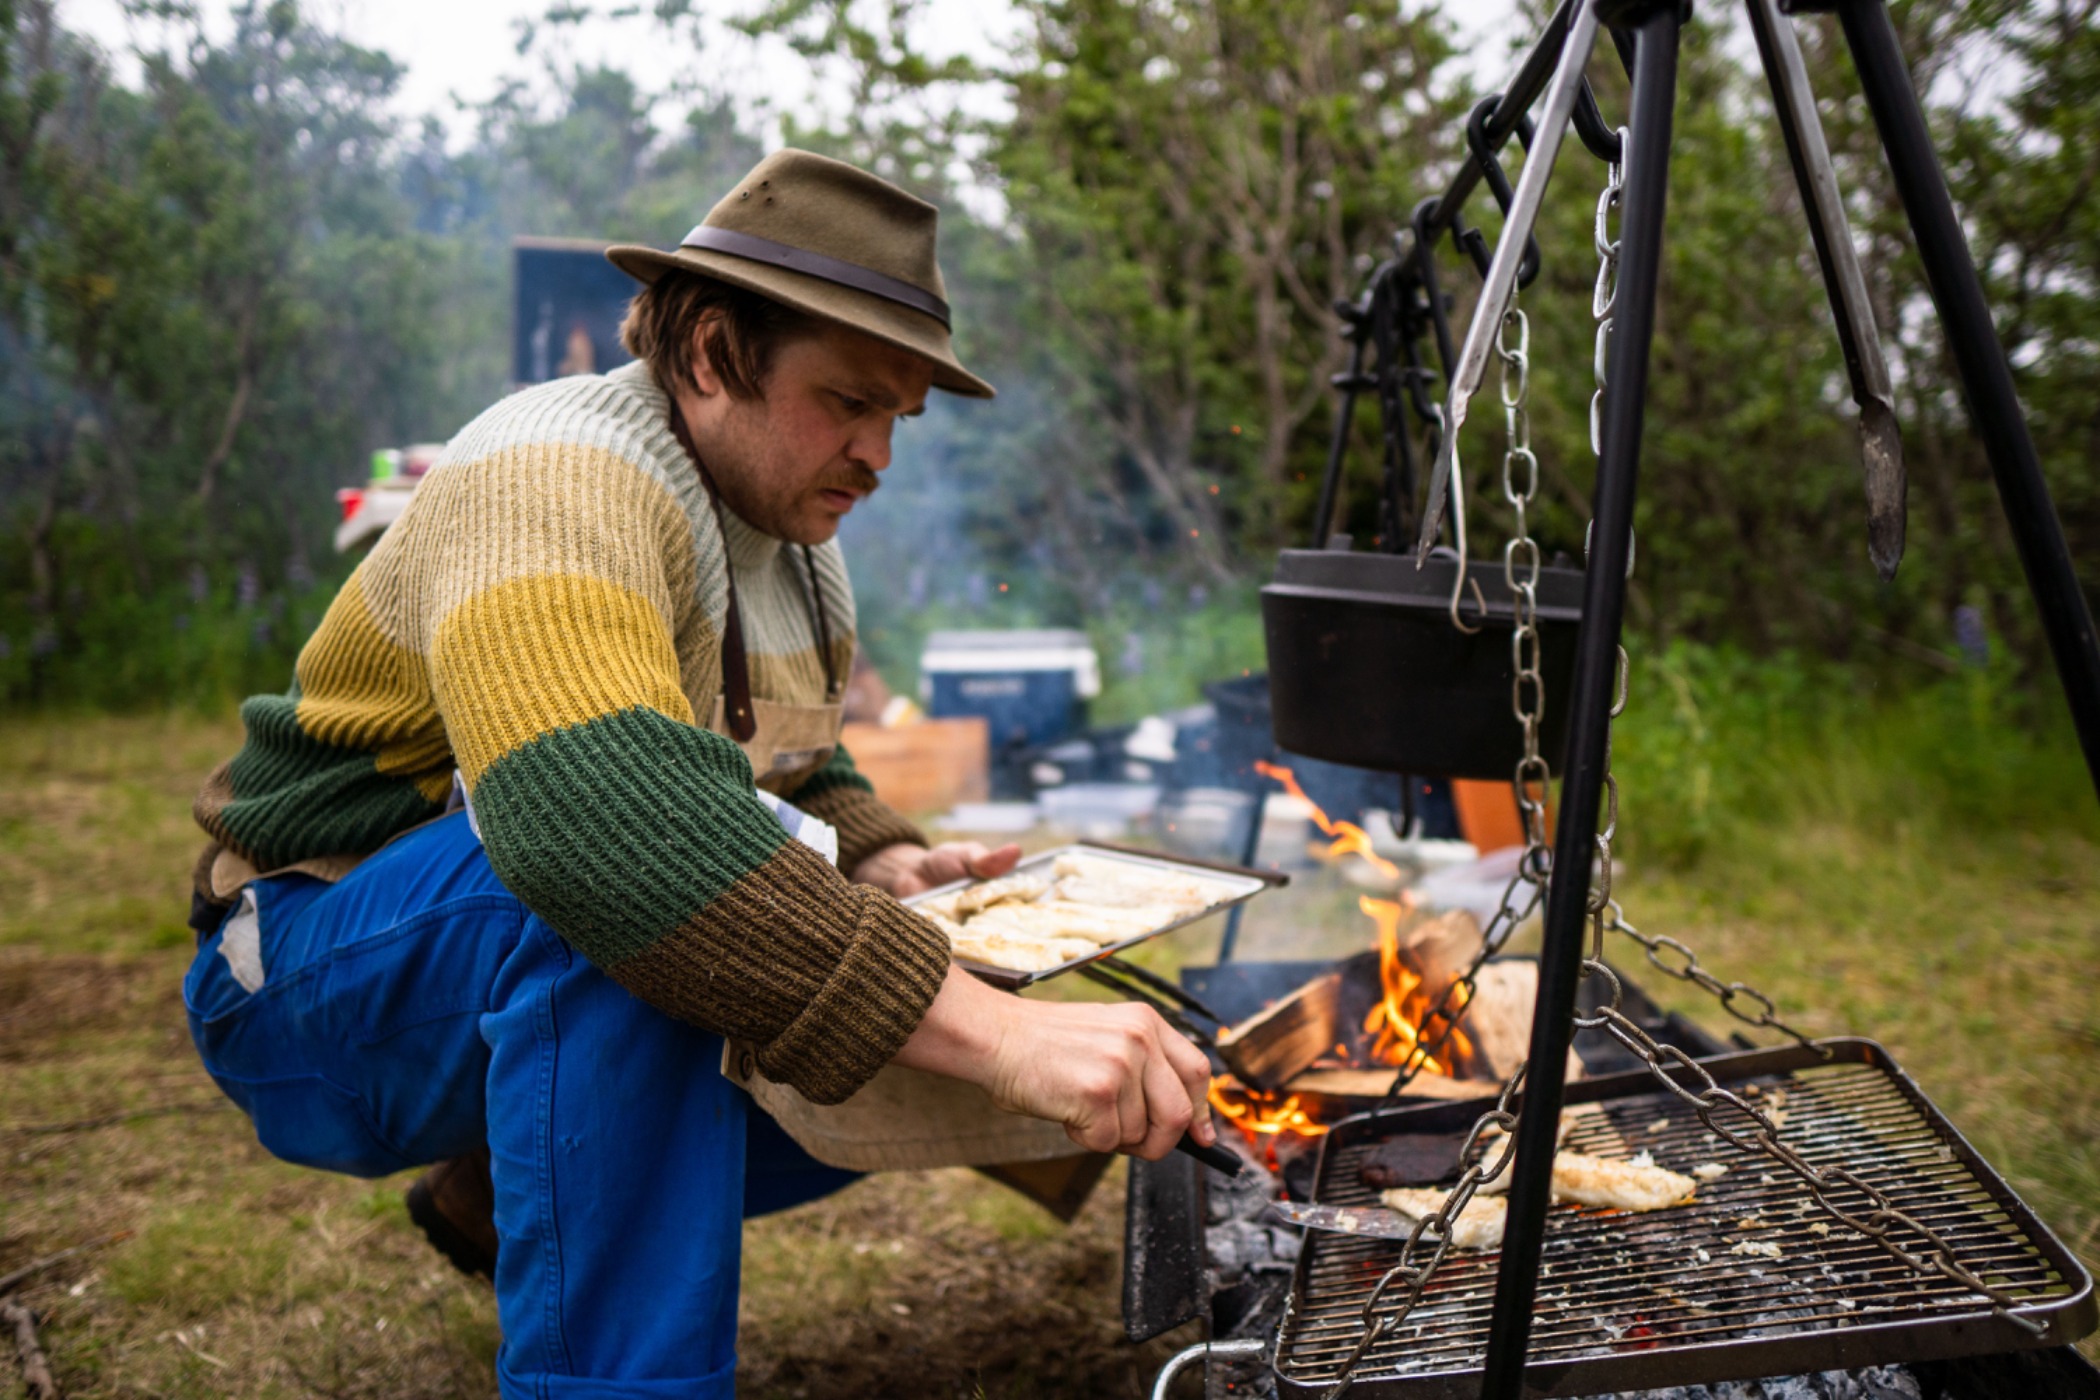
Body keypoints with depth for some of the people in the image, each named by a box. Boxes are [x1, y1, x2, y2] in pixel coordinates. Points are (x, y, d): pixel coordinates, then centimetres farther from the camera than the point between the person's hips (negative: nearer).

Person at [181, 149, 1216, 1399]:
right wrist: (988, 1029, -49)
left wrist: (878, 865, -6)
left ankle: (506, 1198, 18)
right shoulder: (560, 477, -25)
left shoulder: (801, 550, 5)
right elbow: (595, 813, -43)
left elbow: (801, 775, 19)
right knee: (614, 898, -37)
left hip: (539, 999, 9)